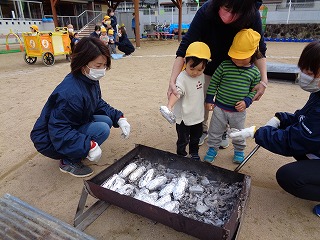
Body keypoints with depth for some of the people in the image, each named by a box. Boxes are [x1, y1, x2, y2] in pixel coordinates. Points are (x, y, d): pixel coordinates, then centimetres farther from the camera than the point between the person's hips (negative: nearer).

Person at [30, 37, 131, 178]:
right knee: (102, 129, -23)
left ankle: (72, 155, 8)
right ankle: (68, 161, -6)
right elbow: (58, 132, -32)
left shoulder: (90, 81, -5)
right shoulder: (70, 94, -33)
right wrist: (89, 145, -38)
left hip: (71, 127, 9)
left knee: (106, 120, -4)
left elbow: (99, 104, 7)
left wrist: (119, 117, -6)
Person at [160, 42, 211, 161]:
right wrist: (169, 106, -55)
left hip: (198, 115, 7)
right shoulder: (182, 78, -25)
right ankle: (181, 156, 32)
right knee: (183, 140, 9)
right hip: (184, 117, -7)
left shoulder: (201, 75, -2)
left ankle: (194, 153, 46)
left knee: (196, 137, 24)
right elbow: (176, 92, -40)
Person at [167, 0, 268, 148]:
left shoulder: (252, 15, -29)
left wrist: (264, 80, -26)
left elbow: (259, 50, -16)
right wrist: (172, 81, -42)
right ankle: (202, 130, 30)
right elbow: (184, 48, -34)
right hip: (208, 66, -1)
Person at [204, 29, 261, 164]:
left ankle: (239, 150, 42)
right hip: (220, 107, 0)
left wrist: (246, 102, -12)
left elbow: (254, 90, 5)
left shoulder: (254, 72, -5)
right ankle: (212, 149, 34)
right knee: (215, 131, 13)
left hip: (239, 111, 1)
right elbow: (213, 82, -4)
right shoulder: (224, 66, -11)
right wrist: (209, 100, -4)